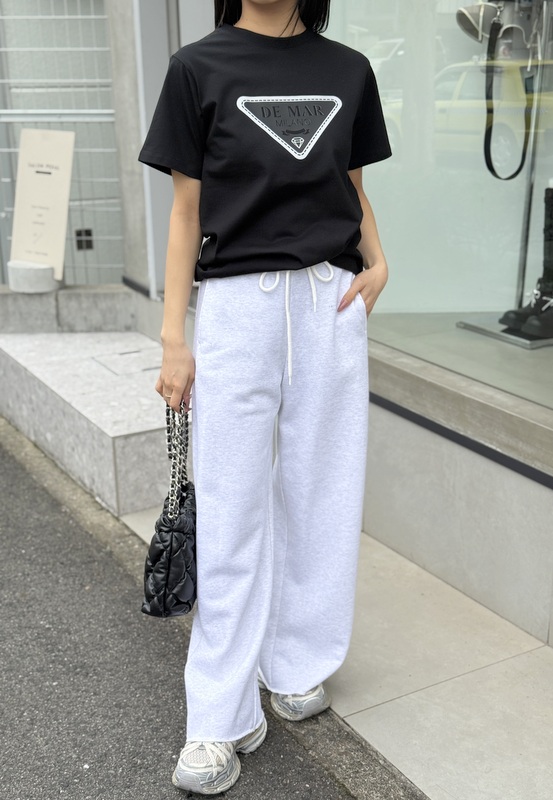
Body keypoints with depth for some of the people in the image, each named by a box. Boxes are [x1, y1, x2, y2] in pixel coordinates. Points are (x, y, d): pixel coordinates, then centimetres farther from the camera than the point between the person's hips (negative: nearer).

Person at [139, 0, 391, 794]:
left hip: (332, 303, 3)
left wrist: (377, 262, -2)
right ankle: (222, 720, 11)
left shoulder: (349, 70, 9)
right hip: (237, 306, -2)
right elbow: (187, 211, 1)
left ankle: (299, 666, 29)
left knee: (319, 497, 10)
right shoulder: (199, 67, 2)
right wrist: (173, 340, -3)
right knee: (232, 513, 1)